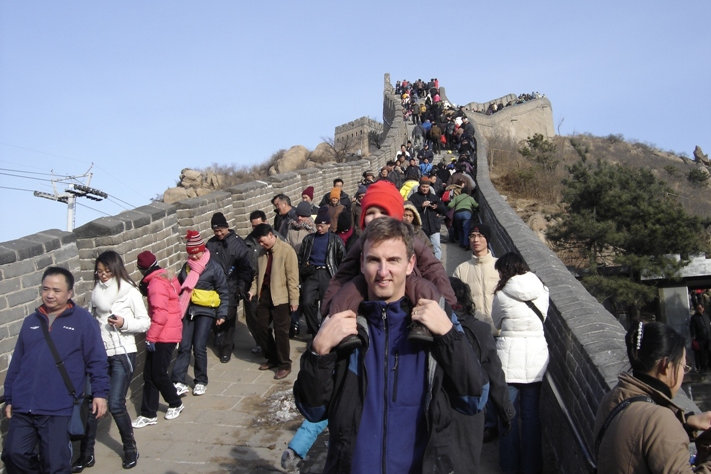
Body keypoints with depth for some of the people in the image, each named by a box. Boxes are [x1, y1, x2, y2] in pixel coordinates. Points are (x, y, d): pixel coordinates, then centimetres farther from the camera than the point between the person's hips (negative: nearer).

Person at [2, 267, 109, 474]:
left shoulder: (83, 319, -2)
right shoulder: (30, 321, 12)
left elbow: (97, 361, -4)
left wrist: (100, 393, -9)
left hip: (58, 410, -4)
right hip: (23, 407, 5)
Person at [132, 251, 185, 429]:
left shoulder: (156, 283, -19)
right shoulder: (165, 277, 10)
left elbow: (160, 313, -26)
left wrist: (151, 337, -21)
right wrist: (145, 289, 12)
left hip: (165, 336, -9)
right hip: (164, 334, 9)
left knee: (158, 374, 2)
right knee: (149, 374, 9)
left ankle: (176, 404, 24)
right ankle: (148, 414, 15)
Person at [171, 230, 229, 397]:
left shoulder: (214, 268, -5)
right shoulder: (187, 267, 9)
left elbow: (224, 293, -2)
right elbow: (179, 288, 18)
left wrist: (221, 314, -6)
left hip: (205, 311, -4)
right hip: (187, 310, 4)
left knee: (199, 348, -4)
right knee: (184, 347, 0)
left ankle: (201, 381, 13)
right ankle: (178, 381, 3)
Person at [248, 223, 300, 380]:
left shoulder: (286, 250, -12)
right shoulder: (263, 251, 9)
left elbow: (292, 277, -13)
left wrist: (294, 299, -15)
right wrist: (253, 289, 2)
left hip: (280, 297, -7)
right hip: (264, 295, 7)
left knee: (281, 331, -1)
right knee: (259, 327, 10)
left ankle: (284, 365, 14)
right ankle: (272, 358, 29)